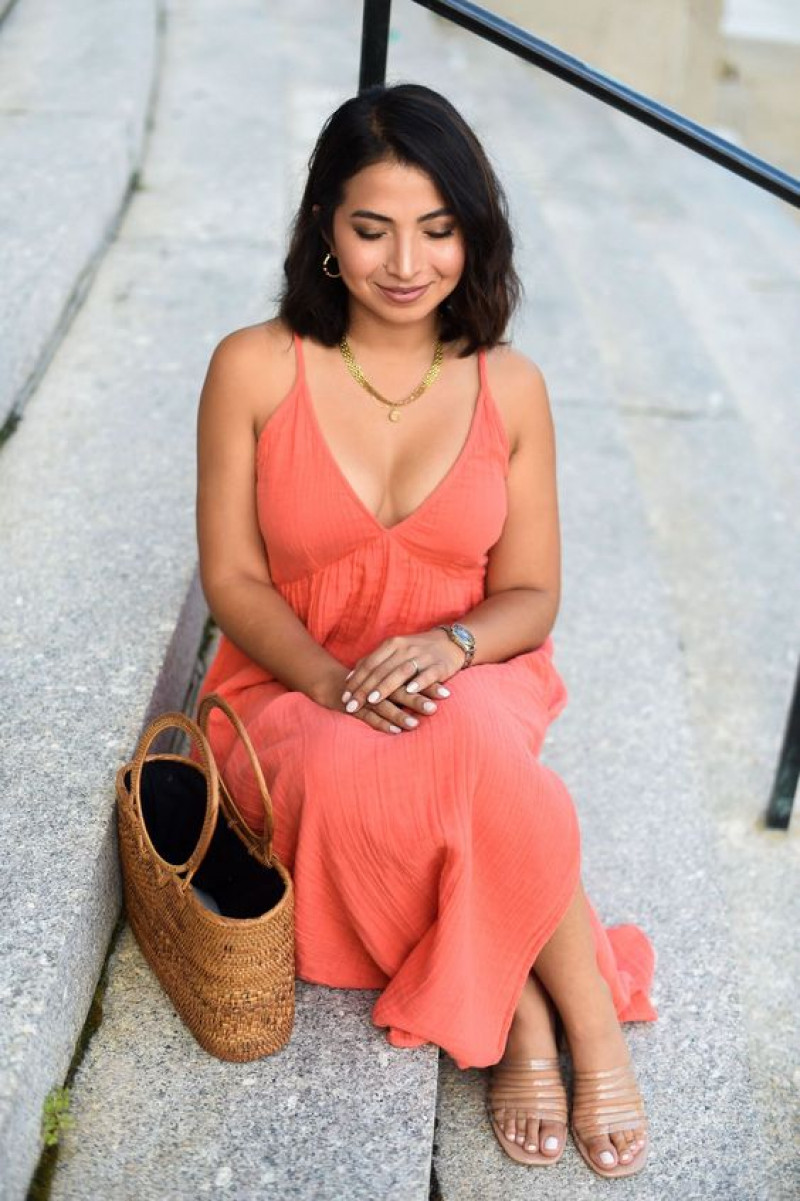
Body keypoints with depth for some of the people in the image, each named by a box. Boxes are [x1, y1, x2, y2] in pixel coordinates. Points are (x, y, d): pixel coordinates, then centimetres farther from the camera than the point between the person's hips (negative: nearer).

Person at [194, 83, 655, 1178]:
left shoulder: (510, 388, -3)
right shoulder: (255, 370, -8)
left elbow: (530, 593, 1)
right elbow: (232, 577, -4)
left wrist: (450, 646, -22)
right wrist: (332, 680, -21)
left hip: (464, 683, 1)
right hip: (293, 691, 0)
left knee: (462, 741, -36)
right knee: (355, 780, -36)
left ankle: (523, 1013, -13)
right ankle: (535, 1012, -14)